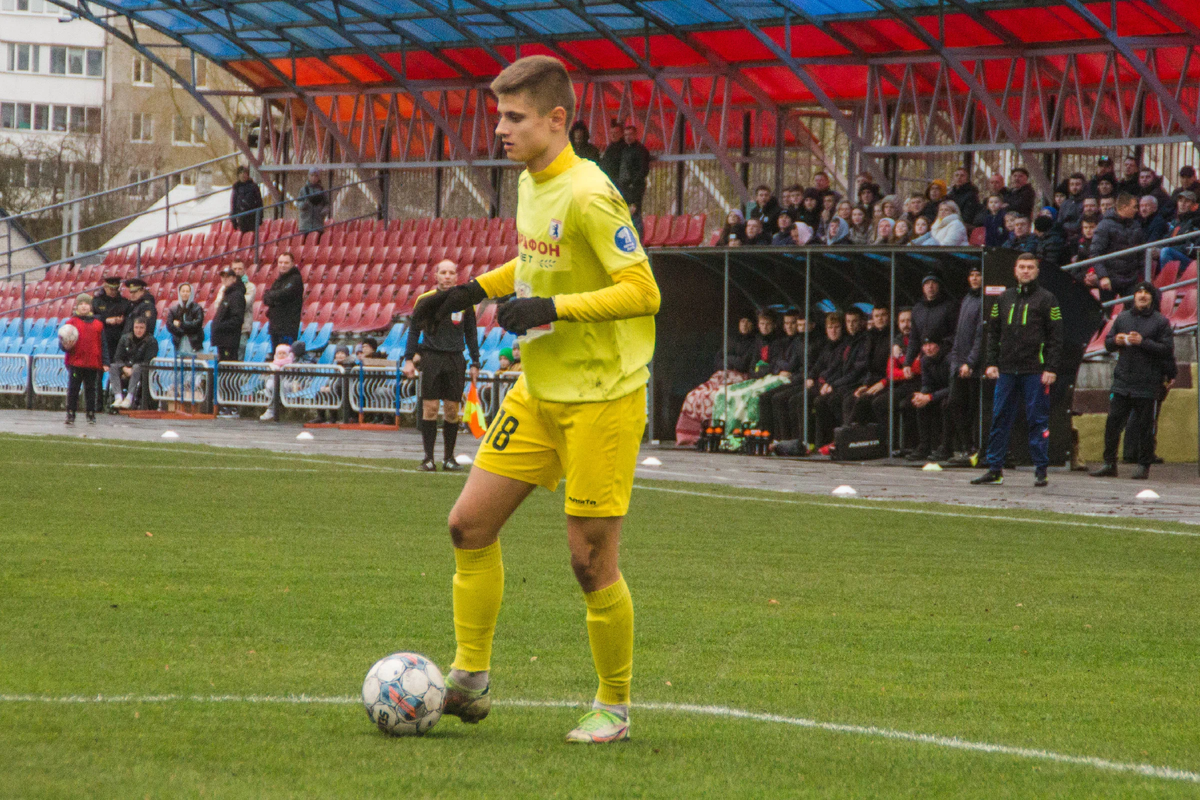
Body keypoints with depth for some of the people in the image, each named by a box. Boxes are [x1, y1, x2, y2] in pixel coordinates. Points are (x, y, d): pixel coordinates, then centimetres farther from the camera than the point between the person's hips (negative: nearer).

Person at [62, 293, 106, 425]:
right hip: (75, 363, -2)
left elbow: (103, 344, 11)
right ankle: (71, 414, 2)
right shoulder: (71, 322, 4)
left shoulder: (98, 324, 10)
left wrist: (105, 362, 5)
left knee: (91, 389, 8)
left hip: (93, 363, 2)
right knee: (73, 389, -2)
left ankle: (91, 414, 15)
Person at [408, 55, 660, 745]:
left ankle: (615, 707, 13)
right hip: (538, 393, 9)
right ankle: (470, 681, 15)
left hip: (601, 398, -9)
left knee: (591, 558, -4)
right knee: (471, 524, 5)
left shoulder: (588, 196, -20)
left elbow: (643, 292, -23)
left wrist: (554, 308, -27)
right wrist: (474, 290, 17)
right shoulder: (530, 185, 7)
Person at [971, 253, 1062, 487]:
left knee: (1037, 421, -3)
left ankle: (1041, 470, 2)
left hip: (1035, 371, -4)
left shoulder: (1046, 299, 1)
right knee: (1000, 418, 4)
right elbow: (993, 332, 16)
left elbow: (1055, 337, -2)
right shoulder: (1005, 298, 14)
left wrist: (1051, 368, -10)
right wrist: (991, 362, 5)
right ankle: (995, 469, 8)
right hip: (1006, 370, 4)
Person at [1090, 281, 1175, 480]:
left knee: (1145, 426, 1)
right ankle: (1109, 463, 7)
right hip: (1122, 380, 4)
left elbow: (1167, 350, -8)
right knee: (1113, 422, 0)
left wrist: (1143, 342, -17)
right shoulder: (1122, 318, 13)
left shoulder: (1161, 322, 0)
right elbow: (1107, 343, 18)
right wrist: (1116, 341, -5)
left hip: (1147, 385, -4)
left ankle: (1144, 466, 9)